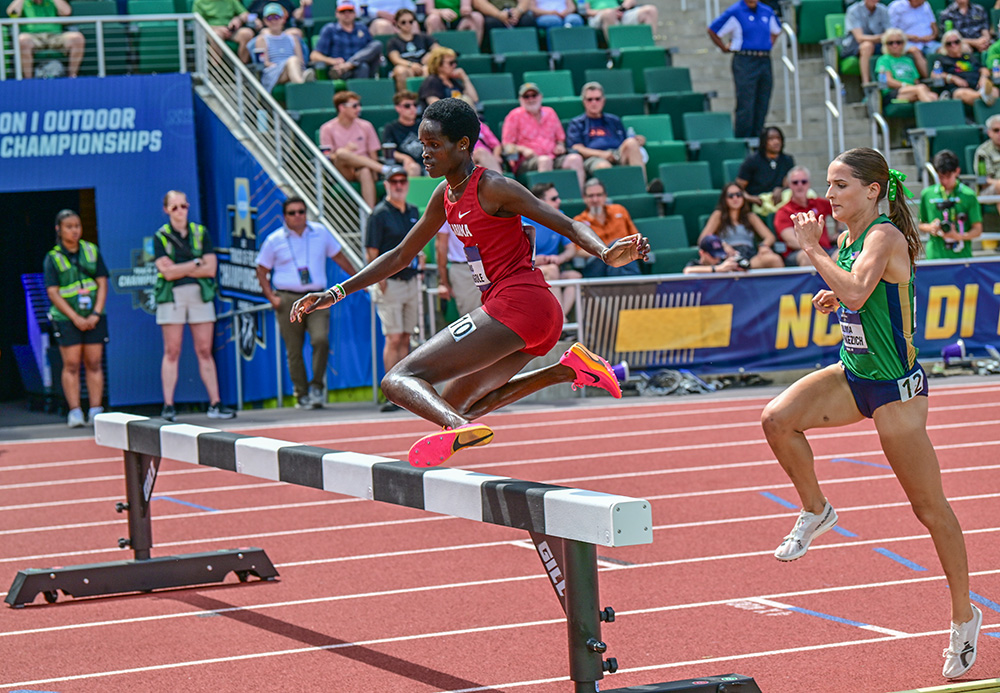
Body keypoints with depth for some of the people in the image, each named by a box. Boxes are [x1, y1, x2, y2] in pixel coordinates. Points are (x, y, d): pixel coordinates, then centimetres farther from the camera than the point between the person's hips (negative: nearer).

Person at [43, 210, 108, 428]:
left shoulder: (91, 251, 7)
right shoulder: (52, 258, -1)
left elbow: (102, 284, 5)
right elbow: (53, 293, -6)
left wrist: (95, 314, -6)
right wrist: (76, 318, -12)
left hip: (93, 317, 2)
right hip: (66, 318, -2)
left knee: (94, 363, 1)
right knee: (71, 364, -5)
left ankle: (95, 410, 3)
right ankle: (74, 412, -3)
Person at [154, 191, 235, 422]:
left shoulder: (201, 232, 11)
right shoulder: (161, 236, 4)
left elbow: (210, 269, 1)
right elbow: (167, 271, -9)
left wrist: (180, 270, -6)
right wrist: (196, 263, -4)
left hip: (200, 294, 2)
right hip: (171, 296, -2)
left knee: (205, 351, 1)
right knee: (172, 351, -4)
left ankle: (215, 404, 1)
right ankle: (168, 405, -3)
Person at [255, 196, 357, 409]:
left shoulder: (320, 233, 9)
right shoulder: (274, 240, 4)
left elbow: (339, 257, 21)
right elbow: (261, 272, 10)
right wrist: (271, 297, -2)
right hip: (288, 300, -1)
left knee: (321, 339, -20)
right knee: (294, 350, -1)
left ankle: (317, 385, -3)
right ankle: (302, 395, 9)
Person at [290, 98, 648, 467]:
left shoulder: (493, 188, -9)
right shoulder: (444, 196, 15)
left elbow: (568, 225, -13)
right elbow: (400, 256, 25)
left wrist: (607, 254, -32)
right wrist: (335, 293, 23)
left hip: (516, 306, -9)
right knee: (457, 405, 23)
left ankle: (458, 428, -47)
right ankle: (570, 369, 18)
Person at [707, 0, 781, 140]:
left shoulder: (767, 12, 12)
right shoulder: (734, 13, -4)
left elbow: (776, 30, 32)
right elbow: (712, 30, 0)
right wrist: (724, 48, 0)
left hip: (765, 61, 6)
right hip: (745, 61, -5)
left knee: (762, 107, 6)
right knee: (745, 106, -8)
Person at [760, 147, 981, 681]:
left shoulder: (886, 236, -19)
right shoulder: (849, 237, 6)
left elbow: (858, 291, -37)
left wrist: (812, 248, -28)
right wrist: (834, 297, 5)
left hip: (895, 387, -8)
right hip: (853, 376, 8)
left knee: (929, 508, 2)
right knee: (777, 420, -16)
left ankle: (964, 616, 16)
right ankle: (815, 510, 8)